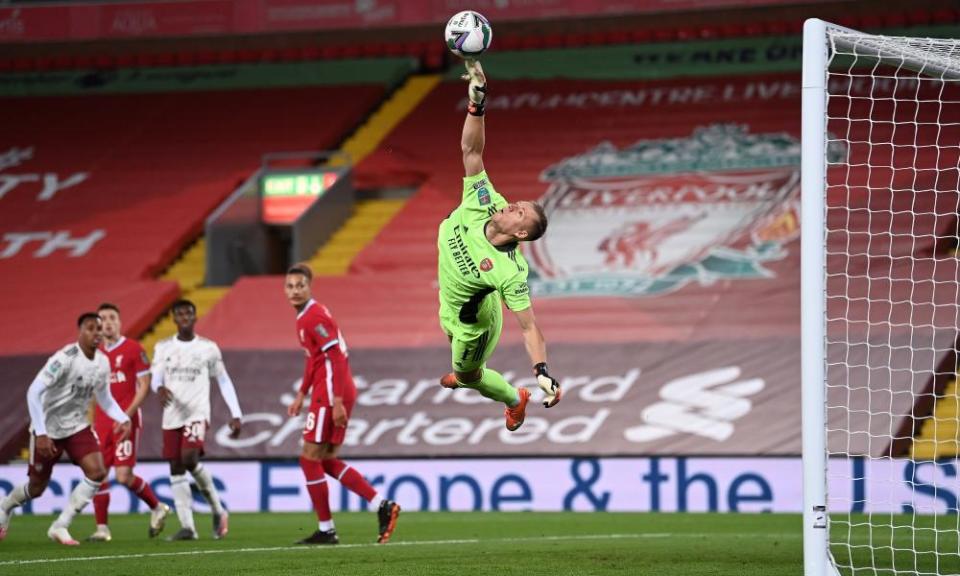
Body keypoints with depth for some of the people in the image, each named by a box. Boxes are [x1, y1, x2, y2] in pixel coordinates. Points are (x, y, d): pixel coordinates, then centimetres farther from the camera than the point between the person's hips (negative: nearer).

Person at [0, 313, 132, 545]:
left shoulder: (102, 362, -3)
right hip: (49, 429, -5)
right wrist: (40, 433, -31)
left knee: (97, 472, -16)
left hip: (77, 427, 5)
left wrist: (123, 419, -6)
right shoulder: (65, 359, -24)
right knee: (37, 487, 6)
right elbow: (34, 392, -27)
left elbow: (104, 397, 13)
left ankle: (60, 526, -5)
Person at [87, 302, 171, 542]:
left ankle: (158, 508, 14)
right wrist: (90, 421, 12)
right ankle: (102, 529, 4)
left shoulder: (134, 349, -4)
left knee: (124, 476, -10)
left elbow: (144, 386, -6)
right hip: (101, 422, 5)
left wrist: (127, 414, -15)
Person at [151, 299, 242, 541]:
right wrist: (160, 388, -24)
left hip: (197, 413, -3)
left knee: (189, 459, -23)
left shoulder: (208, 348, 4)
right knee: (176, 469, 0)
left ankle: (218, 509, -3)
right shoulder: (163, 347, 8)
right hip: (172, 416, 3)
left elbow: (224, 381, 9)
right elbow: (155, 377, 1)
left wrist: (235, 414, 4)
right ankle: (187, 527, 3)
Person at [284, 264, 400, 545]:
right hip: (330, 394, 10)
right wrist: (301, 395, 28)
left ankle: (326, 530, 2)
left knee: (310, 458, -3)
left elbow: (337, 359, -20)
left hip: (331, 394, -10)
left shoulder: (314, 318, -14)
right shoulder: (306, 316, 17)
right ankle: (382, 505, 8)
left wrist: (337, 402, -25)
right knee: (328, 461, 12)